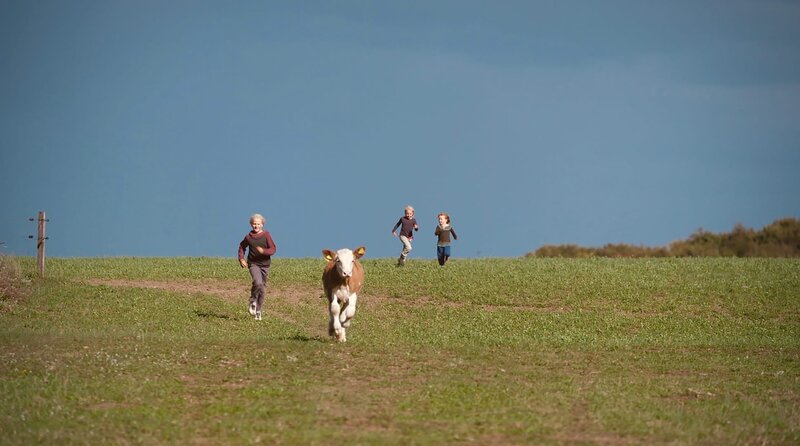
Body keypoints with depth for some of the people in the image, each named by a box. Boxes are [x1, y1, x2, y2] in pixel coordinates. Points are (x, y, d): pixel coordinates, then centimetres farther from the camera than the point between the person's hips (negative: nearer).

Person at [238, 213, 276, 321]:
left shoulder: (266, 235, -5)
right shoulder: (248, 237, 0)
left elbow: (273, 249, -10)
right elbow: (242, 247, 18)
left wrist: (263, 251, -28)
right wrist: (241, 259, 5)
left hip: (265, 264, 1)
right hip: (253, 264, -1)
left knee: (262, 289, 8)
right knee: (258, 283, -26)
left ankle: (258, 311, 23)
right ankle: (252, 301, -2)